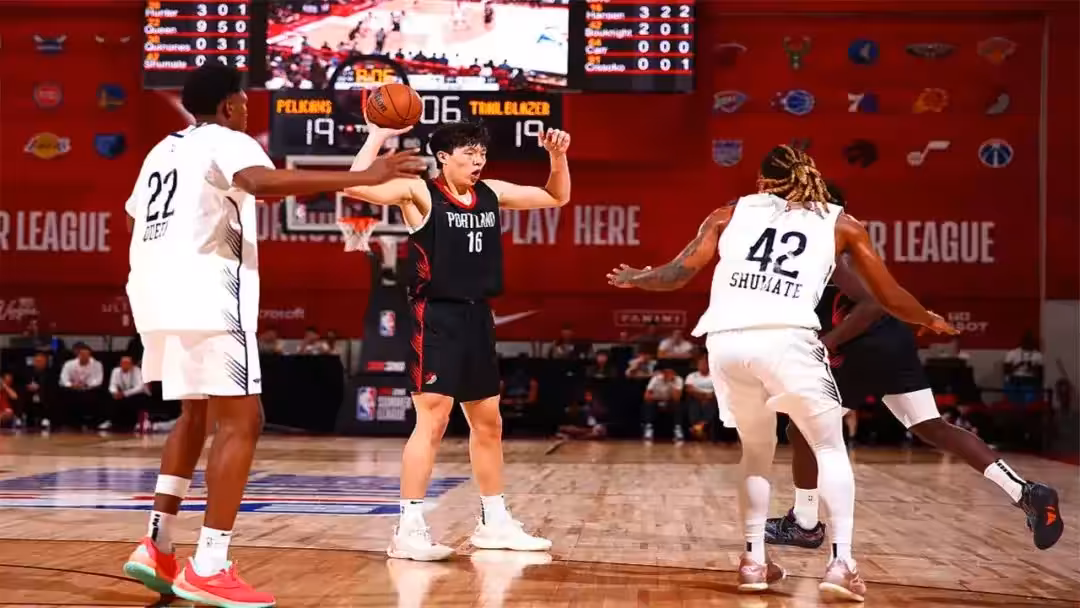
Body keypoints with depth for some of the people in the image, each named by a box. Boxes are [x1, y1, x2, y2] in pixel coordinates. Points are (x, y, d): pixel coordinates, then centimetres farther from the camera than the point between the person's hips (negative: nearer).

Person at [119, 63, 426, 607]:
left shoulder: (164, 149, 22)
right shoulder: (226, 142, -4)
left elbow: (133, 220, 32)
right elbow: (263, 181, -28)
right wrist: (365, 176, -33)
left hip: (158, 294, 9)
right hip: (204, 297, -9)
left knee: (196, 415, 22)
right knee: (239, 421, -7)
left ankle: (157, 547, 18)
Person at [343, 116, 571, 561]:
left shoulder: (493, 193, 9)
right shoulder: (419, 193, -9)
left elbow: (557, 197, 19)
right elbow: (356, 187, -24)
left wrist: (557, 156, 4)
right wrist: (378, 137, -24)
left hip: (477, 317, 7)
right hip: (436, 318, -7)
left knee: (488, 423, 14)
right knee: (432, 420, -12)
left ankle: (494, 523, 26)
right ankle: (408, 529, -8)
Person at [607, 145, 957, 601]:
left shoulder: (731, 213, 24)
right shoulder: (839, 222, 22)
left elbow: (679, 274, 16)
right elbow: (890, 298, 25)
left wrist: (634, 278, 36)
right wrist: (930, 320, 44)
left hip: (726, 342, 2)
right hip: (785, 338, -2)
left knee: (757, 451, 23)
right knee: (830, 448, 13)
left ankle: (754, 561, 19)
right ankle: (841, 561, -2)